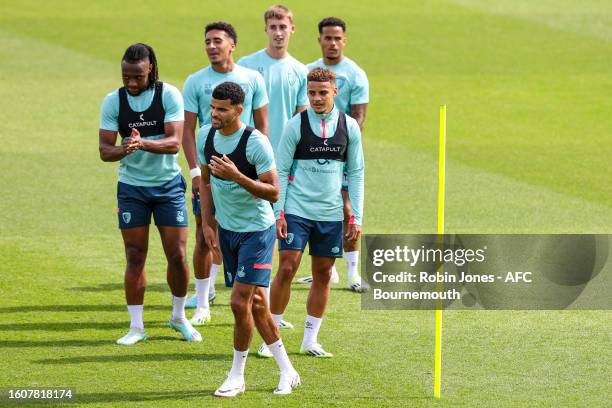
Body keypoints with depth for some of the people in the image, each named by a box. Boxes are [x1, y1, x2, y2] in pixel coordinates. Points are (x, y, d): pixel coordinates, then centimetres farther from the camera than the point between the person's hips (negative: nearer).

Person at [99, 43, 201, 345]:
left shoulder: (169, 95, -10)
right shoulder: (113, 101, -5)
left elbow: (174, 142, -18)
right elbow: (104, 150, -9)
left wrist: (143, 143, -35)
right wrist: (123, 150, -31)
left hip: (168, 184, -1)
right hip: (131, 187, 1)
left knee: (177, 255, 0)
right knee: (135, 258, 1)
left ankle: (179, 317, 21)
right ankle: (136, 326, 9)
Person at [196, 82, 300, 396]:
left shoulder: (256, 142, -20)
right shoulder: (206, 135, 0)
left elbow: (273, 193, -19)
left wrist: (237, 176, -32)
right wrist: (207, 223, 8)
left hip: (256, 230, -7)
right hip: (227, 229, 7)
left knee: (240, 301, -11)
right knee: (255, 301, 11)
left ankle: (237, 376, 2)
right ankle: (287, 371, 21)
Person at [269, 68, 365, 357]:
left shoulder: (349, 126, 3)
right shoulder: (296, 125, -4)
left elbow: (356, 174, 8)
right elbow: (280, 171, 1)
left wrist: (356, 218, 4)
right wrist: (278, 213, -6)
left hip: (330, 213, 3)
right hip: (296, 210, -2)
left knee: (323, 274, 5)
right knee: (286, 269, -9)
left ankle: (310, 340, 14)